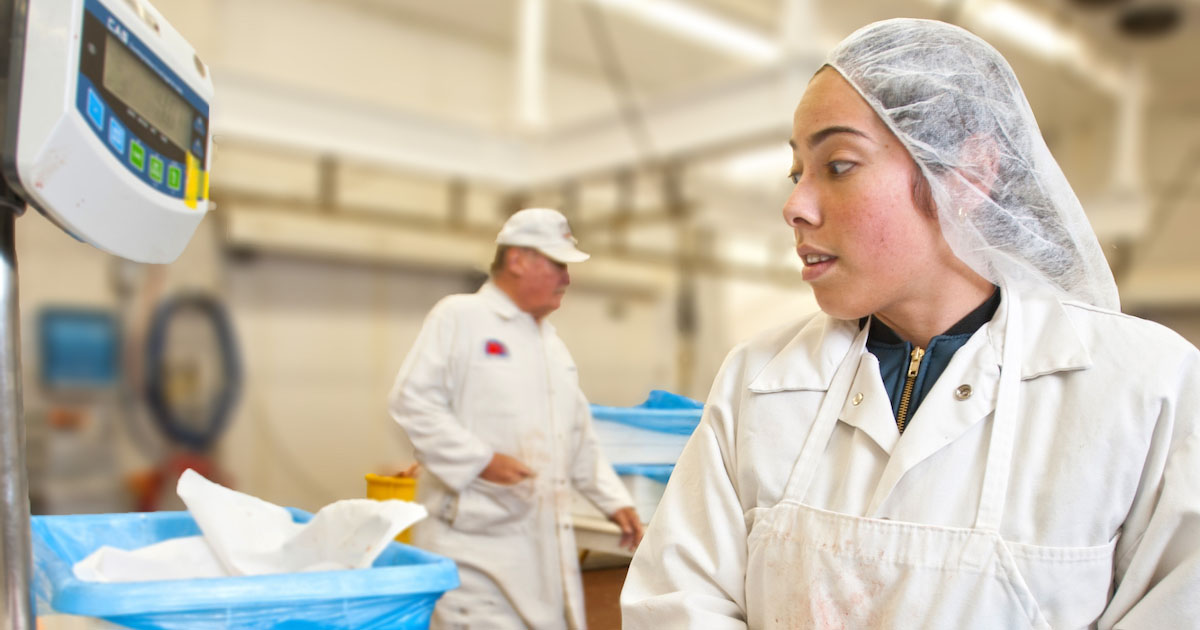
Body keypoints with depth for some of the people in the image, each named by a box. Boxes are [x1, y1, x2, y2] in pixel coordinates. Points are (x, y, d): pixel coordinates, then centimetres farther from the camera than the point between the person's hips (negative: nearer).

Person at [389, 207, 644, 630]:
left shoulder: (553, 343, 19)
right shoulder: (459, 317, -4)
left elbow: (581, 439, 23)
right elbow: (412, 401, -13)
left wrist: (614, 501, 14)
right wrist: (481, 460, -18)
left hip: (545, 540, 7)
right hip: (475, 535, -7)